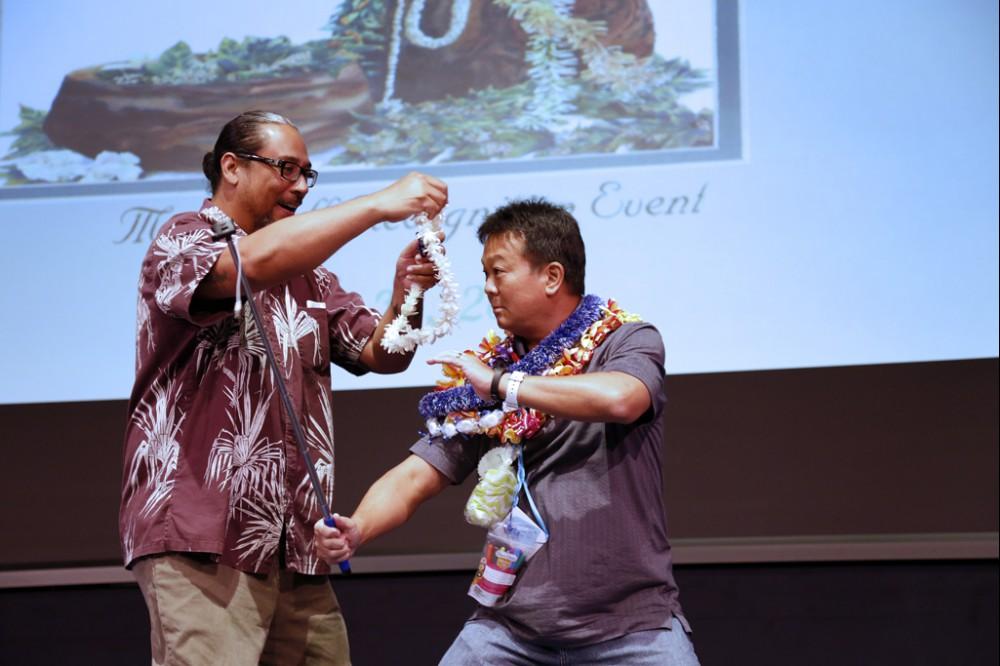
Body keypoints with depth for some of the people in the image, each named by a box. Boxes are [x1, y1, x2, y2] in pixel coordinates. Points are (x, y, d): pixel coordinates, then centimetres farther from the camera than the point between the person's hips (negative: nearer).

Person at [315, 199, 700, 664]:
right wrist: (355, 531, -18)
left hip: (630, 618, -3)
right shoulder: (485, 375, 8)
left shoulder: (628, 342, -3)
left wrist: (503, 384, -19)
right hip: (514, 621, 3)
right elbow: (415, 476, 1)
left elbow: (618, 399, -26)